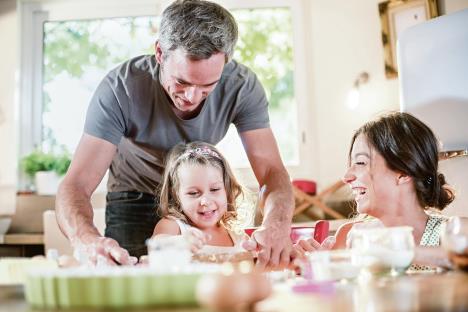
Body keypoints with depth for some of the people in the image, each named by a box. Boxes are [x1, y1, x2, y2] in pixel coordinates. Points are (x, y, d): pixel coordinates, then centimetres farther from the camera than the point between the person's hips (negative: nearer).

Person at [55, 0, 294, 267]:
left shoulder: (241, 85, -25)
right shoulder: (119, 89, -31)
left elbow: (271, 171, -27)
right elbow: (77, 184, -35)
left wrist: (277, 226, -50)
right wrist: (88, 241, -58)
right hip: (135, 203, -1)